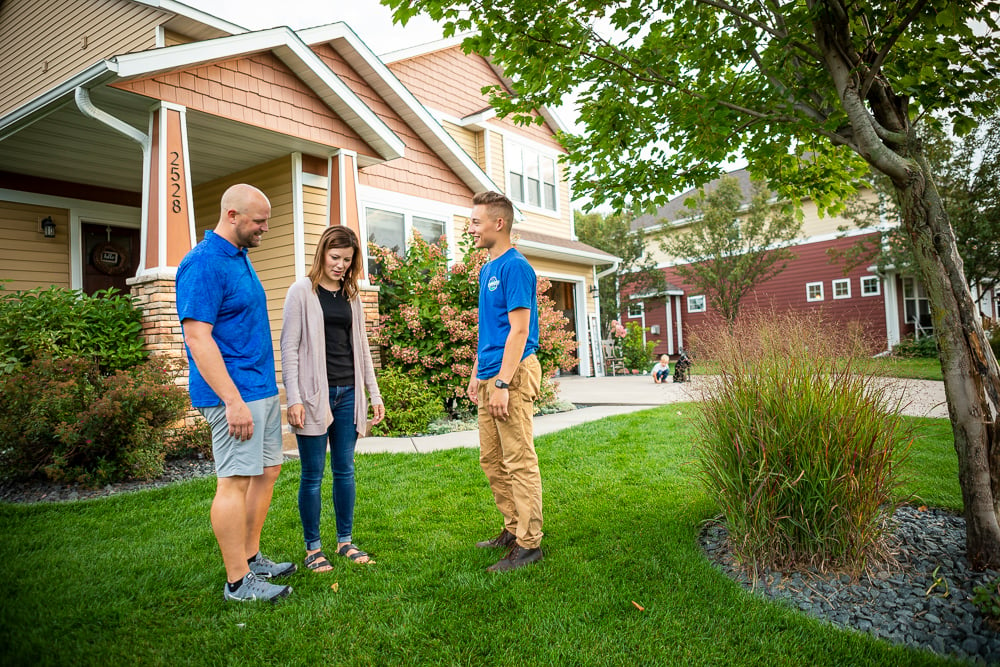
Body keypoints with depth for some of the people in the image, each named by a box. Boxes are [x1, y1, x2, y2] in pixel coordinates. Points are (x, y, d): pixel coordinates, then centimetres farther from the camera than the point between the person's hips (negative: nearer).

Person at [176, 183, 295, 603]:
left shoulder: (240, 257, 14)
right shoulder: (204, 264, -15)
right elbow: (198, 337, -21)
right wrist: (233, 400, -24)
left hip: (262, 388, 10)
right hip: (234, 392, -10)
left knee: (267, 471, 14)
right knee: (236, 480, -2)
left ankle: (250, 558, 28)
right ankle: (238, 581, 9)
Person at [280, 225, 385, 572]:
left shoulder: (351, 295, 13)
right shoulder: (302, 291, -3)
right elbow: (289, 348, -6)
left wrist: (374, 394, 12)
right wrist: (294, 398, -13)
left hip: (348, 393, 5)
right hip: (314, 394, -5)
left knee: (345, 470, 11)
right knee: (313, 474, 3)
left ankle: (345, 541, 23)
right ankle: (313, 547, 17)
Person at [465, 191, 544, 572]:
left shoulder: (515, 267, -11)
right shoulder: (486, 270, 17)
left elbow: (519, 331, -17)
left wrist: (502, 383, -21)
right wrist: (477, 375, 20)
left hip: (513, 375, -10)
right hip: (491, 377, 10)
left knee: (519, 462, -3)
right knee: (491, 460, 15)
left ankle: (529, 544, 8)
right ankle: (514, 529, 28)